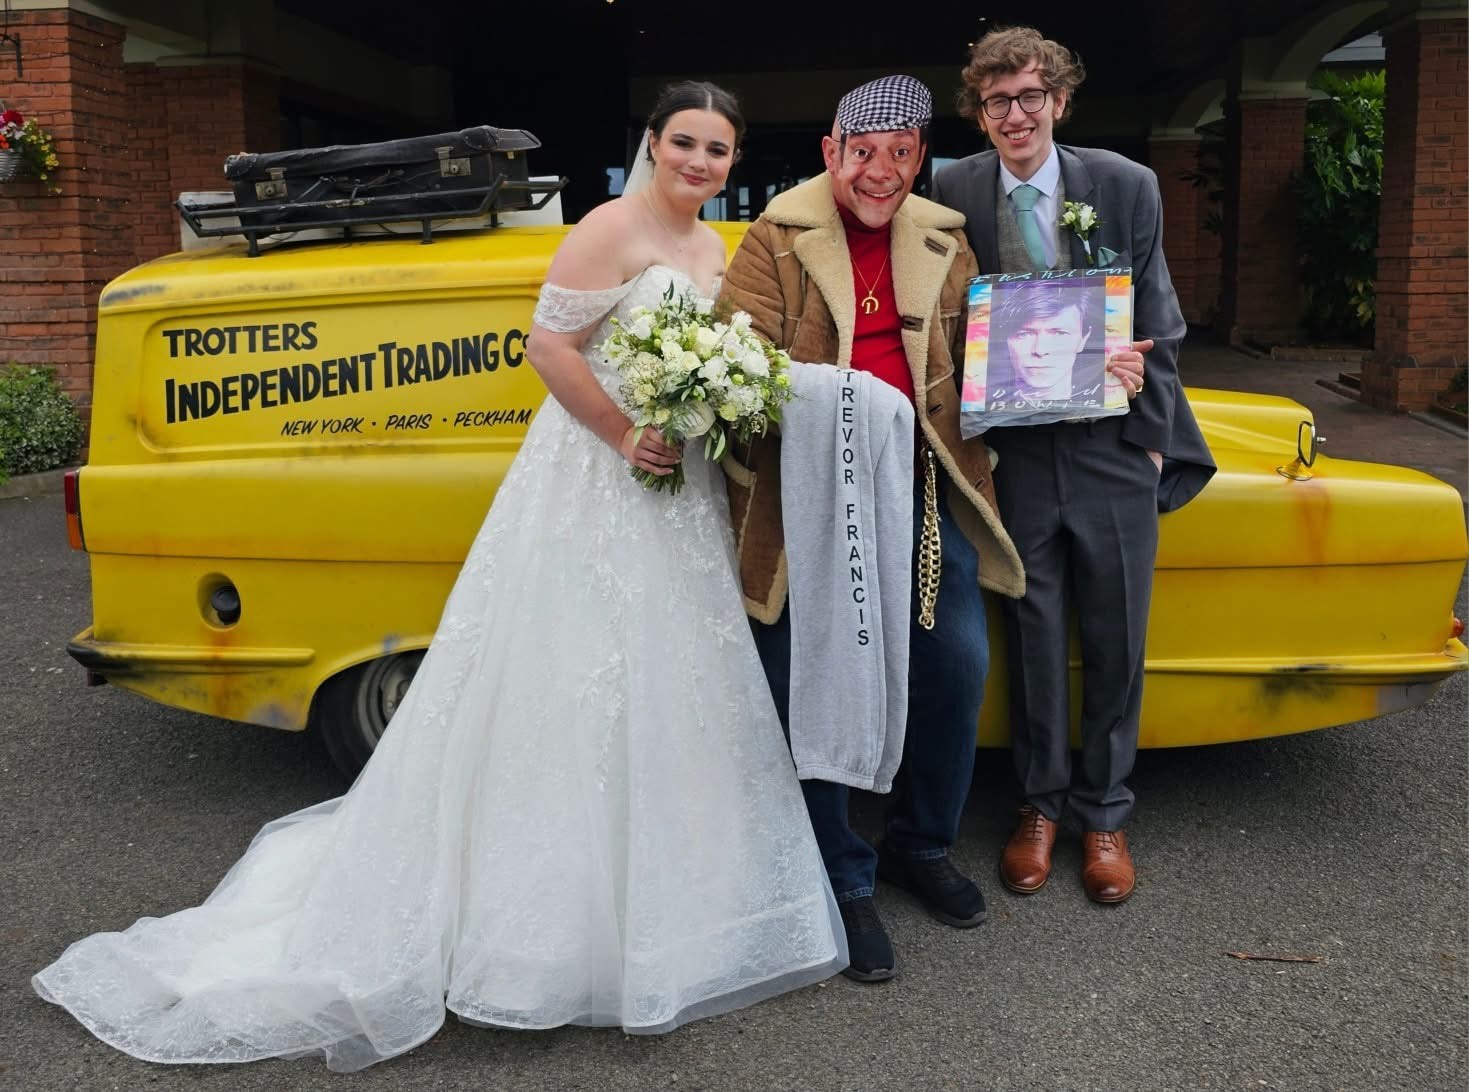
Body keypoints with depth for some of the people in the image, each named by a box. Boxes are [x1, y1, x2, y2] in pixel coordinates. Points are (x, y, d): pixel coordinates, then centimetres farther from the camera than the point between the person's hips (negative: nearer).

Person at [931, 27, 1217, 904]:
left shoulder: (1127, 187, -4)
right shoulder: (955, 193, -3)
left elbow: (1158, 324, 1)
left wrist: (1149, 437, -2)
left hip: (1114, 447, 0)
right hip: (1015, 453, 0)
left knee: (1117, 640, 8)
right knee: (1034, 635, 8)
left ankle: (1105, 814, 26)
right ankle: (1042, 803, 27)